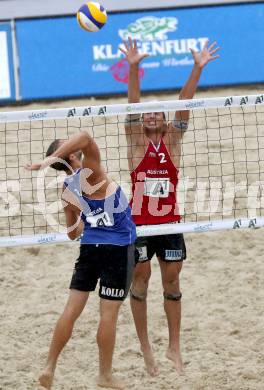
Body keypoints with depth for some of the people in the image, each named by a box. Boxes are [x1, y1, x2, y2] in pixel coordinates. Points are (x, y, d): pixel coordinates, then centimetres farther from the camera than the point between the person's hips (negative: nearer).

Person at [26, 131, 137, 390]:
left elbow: (73, 233, 11)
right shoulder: (90, 173, -13)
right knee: (109, 314, 2)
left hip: (89, 247, 6)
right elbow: (85, 138, -32)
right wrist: (49, 161, -32)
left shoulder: (67, 188, 4)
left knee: (72, 309, 9)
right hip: (118, 249, -6)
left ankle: (50, 367, 9)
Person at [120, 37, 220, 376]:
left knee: (171, 283, 7)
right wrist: (133, 68, -27)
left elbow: (184, 103, -6)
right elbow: (132, 105, -13)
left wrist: (197, 69, -17)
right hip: (139, 224, -2)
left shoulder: (172, 139, 5)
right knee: (140, 279, 3)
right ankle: (145, 347, 14)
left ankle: (174, 347, 16)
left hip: (169, 223, 2)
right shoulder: (136, 141, 0)